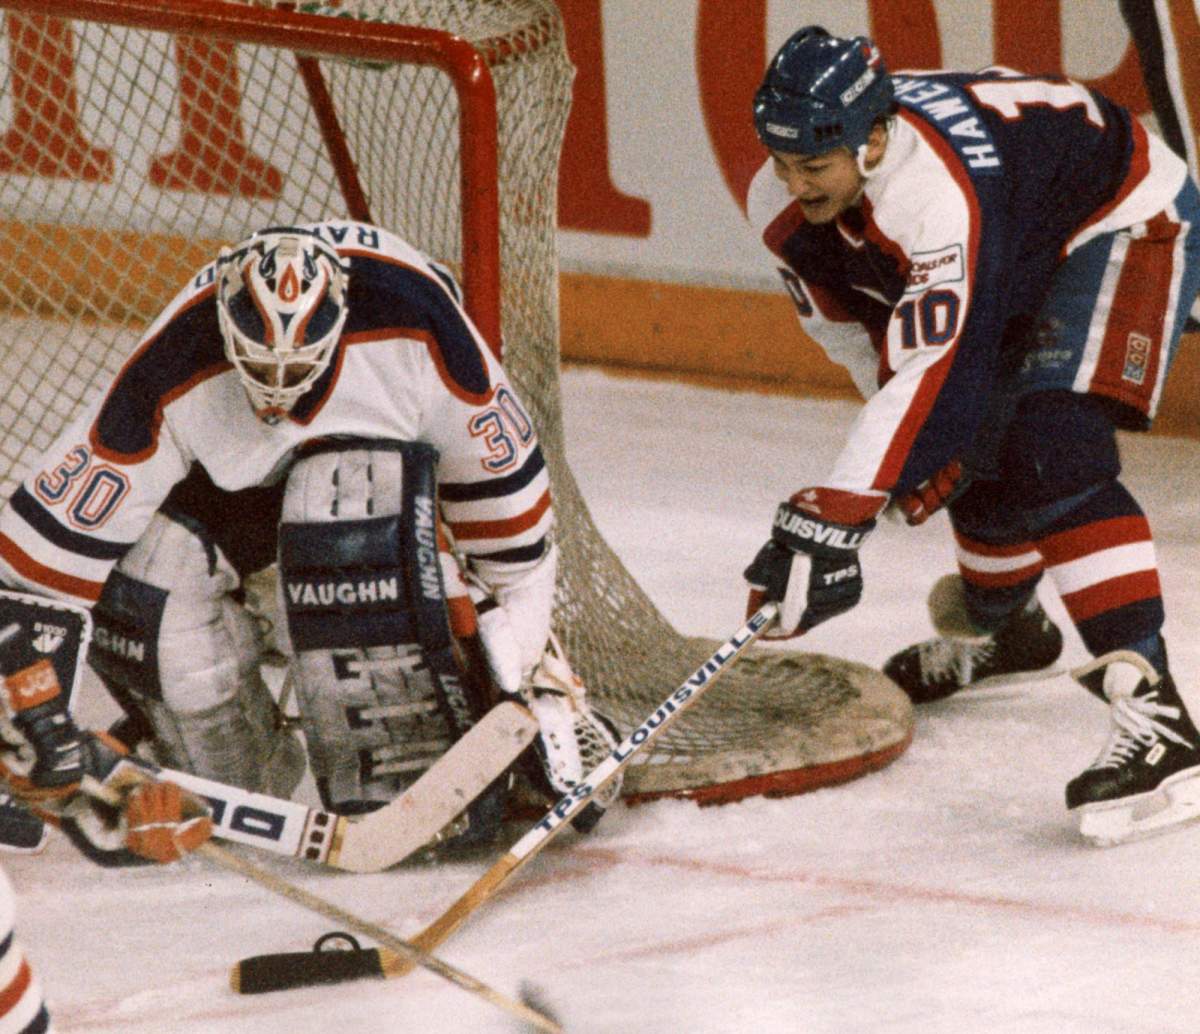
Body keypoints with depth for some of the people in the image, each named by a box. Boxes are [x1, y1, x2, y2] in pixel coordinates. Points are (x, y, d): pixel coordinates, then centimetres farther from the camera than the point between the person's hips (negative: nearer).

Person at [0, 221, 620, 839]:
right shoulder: (171, 376, -35)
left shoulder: (411, 316, -37)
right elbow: (56, 522, -30)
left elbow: (497, 469, -22)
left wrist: (519, 641, -14)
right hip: (237, 472, 2)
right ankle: (238, 783, 2)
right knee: (137, 583, -21)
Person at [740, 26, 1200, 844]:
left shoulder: (936, 189, -41)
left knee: (1052, 453, -26)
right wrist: (913, 438, -5)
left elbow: (933, 363, -46)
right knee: (969, 453, 14)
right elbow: (850, 320, 3)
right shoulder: (783, 207, -16)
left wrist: (833, 518, -49)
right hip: (1026, 256, 9)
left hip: (1128, 220, -9)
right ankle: (1005, 624, 48)